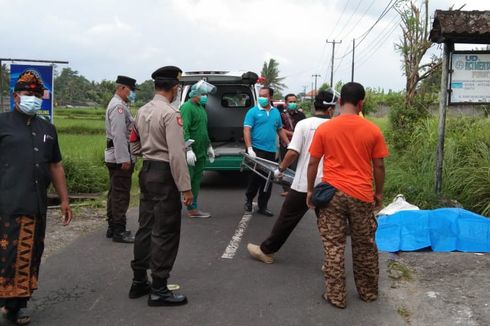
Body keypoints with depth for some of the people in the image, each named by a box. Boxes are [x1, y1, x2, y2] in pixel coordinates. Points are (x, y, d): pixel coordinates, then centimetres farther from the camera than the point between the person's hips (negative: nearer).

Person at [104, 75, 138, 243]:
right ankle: (119, 231, -3)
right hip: (120, 156, -11)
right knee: (121, 194, -7)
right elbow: (119, 134, -22)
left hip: (115, 157, 11)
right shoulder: (118, 106, -15)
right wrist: (124, 159, -24)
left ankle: (112, 228, 23)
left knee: (115, 193, 15)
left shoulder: (118, 105, 19)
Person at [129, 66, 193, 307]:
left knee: (146, 227, 16)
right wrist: (185, 187, -17)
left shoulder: (142, 111, 10)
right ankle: (158, 290, 7)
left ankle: (139, 282, 26)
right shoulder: (170, 113, -17)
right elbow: (176, 155, -21)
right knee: (165, 232, 0)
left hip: (146, 171, 8)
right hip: (164, 174, -8)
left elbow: (135, 147, 16)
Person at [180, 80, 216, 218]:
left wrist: (209, 146, 25)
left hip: (201, 152, 9)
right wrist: (188, 149, -26)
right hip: (190, 152, -9)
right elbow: (184, 130, -21)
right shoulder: (187, 107, -12)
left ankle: (192, 208, 18)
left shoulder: (201, 107, 18)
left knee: (196, 181, 11)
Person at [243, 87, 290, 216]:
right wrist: (250, 149, -19)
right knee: (256, 177, -3)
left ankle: (263, 206, 15)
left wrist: (289, 145, 15)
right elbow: (246, 130, -9)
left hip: (271, 151, 5)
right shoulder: (253, 112, -3)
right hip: (257, 150, -5)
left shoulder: (276, 112, 12)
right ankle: (249, 200, 21)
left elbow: (280, 130, 21)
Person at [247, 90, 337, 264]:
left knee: (287, 218, 8)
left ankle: (266, 250, 19)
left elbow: (293, 152, -12)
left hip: (303, 184, -2)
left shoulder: (304, 124, -7)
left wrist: (280, 169, 2)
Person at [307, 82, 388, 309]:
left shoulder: (324, 129, -4)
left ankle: (335, 296, 12)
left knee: (333, 246, 7)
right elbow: (379, 166, 2)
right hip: (362, 195, 1)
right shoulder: (372, 130, -3)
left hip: (333, 193, -1)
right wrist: (379, 192, 14)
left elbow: (313, 163, 0)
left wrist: (310, 190, 11)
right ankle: (368, 292, 29)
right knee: (365, 247, 15)